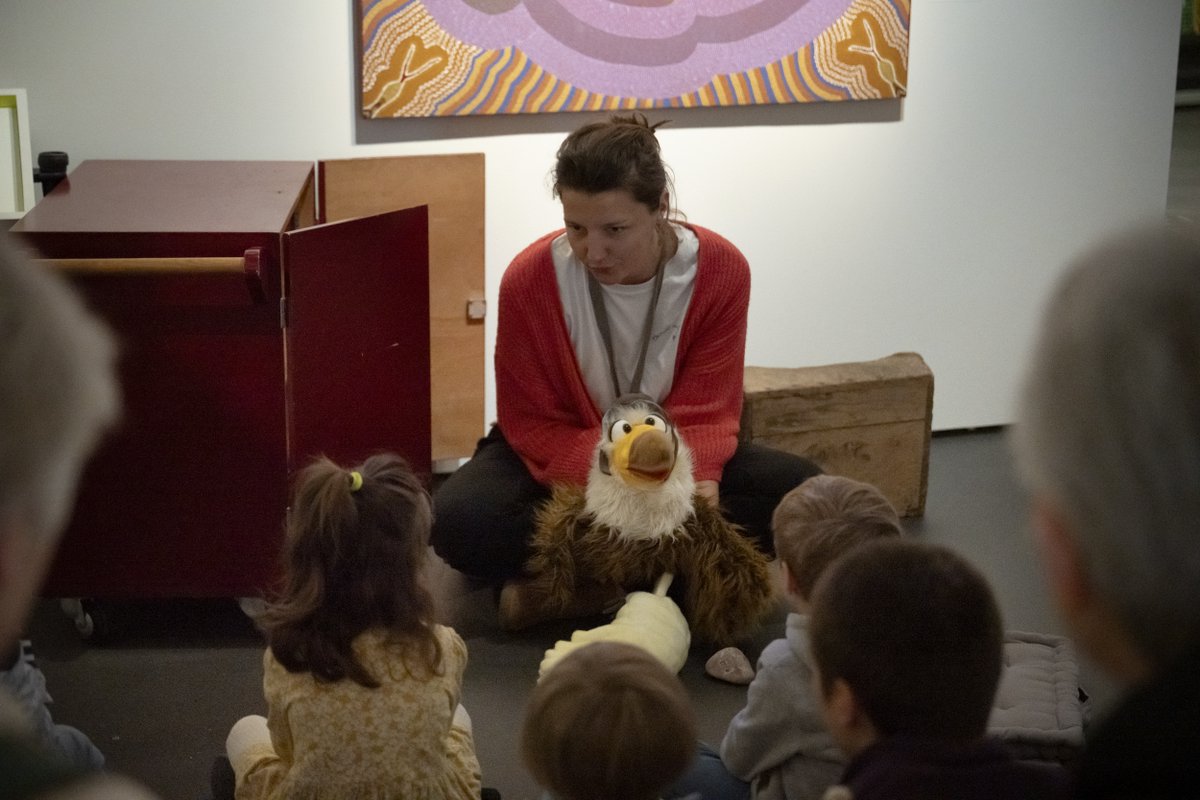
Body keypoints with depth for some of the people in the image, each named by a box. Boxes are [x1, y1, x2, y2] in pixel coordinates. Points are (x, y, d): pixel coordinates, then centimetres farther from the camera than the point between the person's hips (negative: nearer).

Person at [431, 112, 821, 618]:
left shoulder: (721, 271, -19)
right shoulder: (529, 279, -22)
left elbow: (705, 409, -13)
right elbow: (534, 424, -15)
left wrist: (698, 476, -36)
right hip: (563, 457, -2)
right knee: (460, 522, -32)